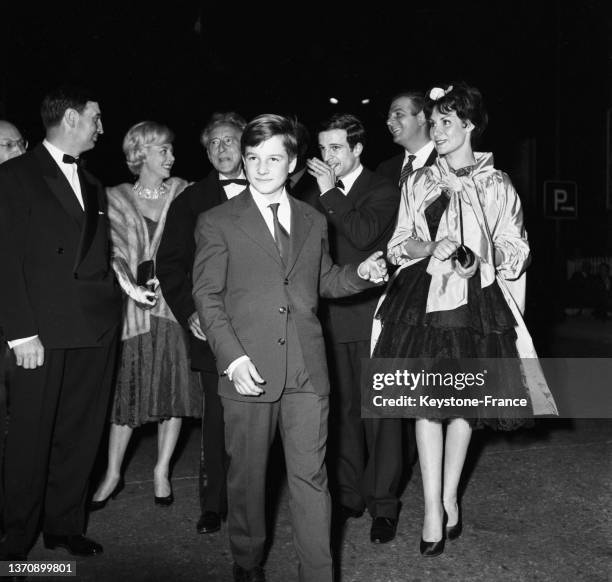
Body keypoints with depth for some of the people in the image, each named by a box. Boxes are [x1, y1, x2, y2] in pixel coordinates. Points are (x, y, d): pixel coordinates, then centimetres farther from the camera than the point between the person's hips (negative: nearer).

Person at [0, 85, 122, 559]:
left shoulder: (93, 184, 20)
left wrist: (123, 286, 2)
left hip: (97, 328, 6)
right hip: (44, 330, -5)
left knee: (81, 432, 9)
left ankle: (64, 524, 22)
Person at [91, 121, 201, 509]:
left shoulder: (183, 193, 7)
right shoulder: (116, 198, 5)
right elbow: (114, 249, -5)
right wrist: (129, 285, -22)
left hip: (174, 301, 1)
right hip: (133, 303, -1)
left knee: (174, 387, 5)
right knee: (128, 387, 3)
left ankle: (162, 470, 20)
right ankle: (113, 473, 18)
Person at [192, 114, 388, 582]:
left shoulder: (314, 221, 14)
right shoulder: (217, 223, 2)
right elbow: (207, 295, -2)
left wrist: (361, 274, 3)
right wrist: (233, 357, -12)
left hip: (307, 370, 2)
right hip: (249, 369, -2)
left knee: (311, 476, 3)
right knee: (247, 475, 9)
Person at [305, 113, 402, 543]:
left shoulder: (383, 190, 0)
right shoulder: (318, 195, 15)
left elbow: (364, 234, -18)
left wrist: (331, 193, -12)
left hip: (372, 314, -4)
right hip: (332, 318, 5)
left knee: (379, 409, -1)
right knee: (342, 409, 9)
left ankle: (383, 503, 9)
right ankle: (349, 496, 20)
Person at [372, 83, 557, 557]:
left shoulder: (497, 185, 6)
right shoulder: (418, 183, 12)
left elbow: (515, 249, 7)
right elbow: (399, 245, 11)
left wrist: (483, 262, -13)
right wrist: (431, 248, -10)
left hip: (475, 301, 0)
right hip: (424, 301, 1)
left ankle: (449, 497, 22)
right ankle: (435, 510, 1)